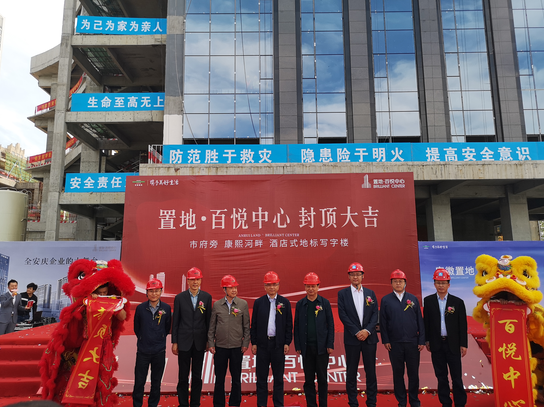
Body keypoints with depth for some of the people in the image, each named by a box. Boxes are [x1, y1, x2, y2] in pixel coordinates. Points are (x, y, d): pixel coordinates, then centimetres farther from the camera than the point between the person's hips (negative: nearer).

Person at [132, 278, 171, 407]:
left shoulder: (166, 308, -3)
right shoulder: (140, 308, -4)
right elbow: (136, 328, 8)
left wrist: (160, 340, 8)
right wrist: (143, 340, 10)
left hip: (159, 351, 1)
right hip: (143, 351, 0)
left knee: (156, 382, 12)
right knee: (139, 381, 6)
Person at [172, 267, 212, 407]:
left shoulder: (207, 297, 0)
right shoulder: (179, 298, -3)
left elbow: (208, 320, 3)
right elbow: (175, 321, 0)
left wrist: (208, 340, 3)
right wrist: (174, 342, -1)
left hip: (199, 341, 1)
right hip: (184, 341, -1)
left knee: (197, 376, 10)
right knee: (183, 376, 7)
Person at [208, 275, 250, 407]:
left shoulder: (243, 304, 0)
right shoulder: (217, 305, 2)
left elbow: (246, 326, 4)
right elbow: (212, 326, 6)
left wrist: (245, 343, 0)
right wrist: (211, 344, 2)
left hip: (237, 347, 0)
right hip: (220, 346, 0)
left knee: (236, 378, 8)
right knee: (219, 378, 8)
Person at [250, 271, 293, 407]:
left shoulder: (285, 302, 2)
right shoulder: (258, 302, 3)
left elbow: (289, 325, 3)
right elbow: (254, 324, 4)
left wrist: (287, 343, -2)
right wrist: (253, 343, 0)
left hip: (278, 344, 0)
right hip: (262, 343, 0)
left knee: (278, 377, 9)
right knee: (261, 376, 7)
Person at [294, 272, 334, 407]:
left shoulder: (325, 303, 1)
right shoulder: (300, 304, 5)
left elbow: (330, 325, 2)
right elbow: (297, 326, 6)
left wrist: (330, 345, -4)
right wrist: (297, 346, 1)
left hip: (322, 346, -1)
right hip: (307, 347, 1)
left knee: (322, 378, 6)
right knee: (309, 379, 8)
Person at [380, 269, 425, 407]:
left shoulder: (413, 299, 7)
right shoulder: (386, 300, 3)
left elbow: (420, 320, 7)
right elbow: (383, 322, 3)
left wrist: (422, 340, 2)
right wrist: (385, 340, -2)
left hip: (412, 342, 1)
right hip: (394, 343, -1)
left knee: (413, 373, 7)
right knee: (398, 373, 8)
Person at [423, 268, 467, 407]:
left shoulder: (458, 302, -1)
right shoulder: (428, 300, 2)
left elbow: (463, 325, 0)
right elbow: (426, 322, 6)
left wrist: (463, 344, -2)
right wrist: (426, 340, 4)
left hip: (453, 344, -1)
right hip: (436, 344, 1)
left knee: (457, 377, 3)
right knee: (441, 376, 10)